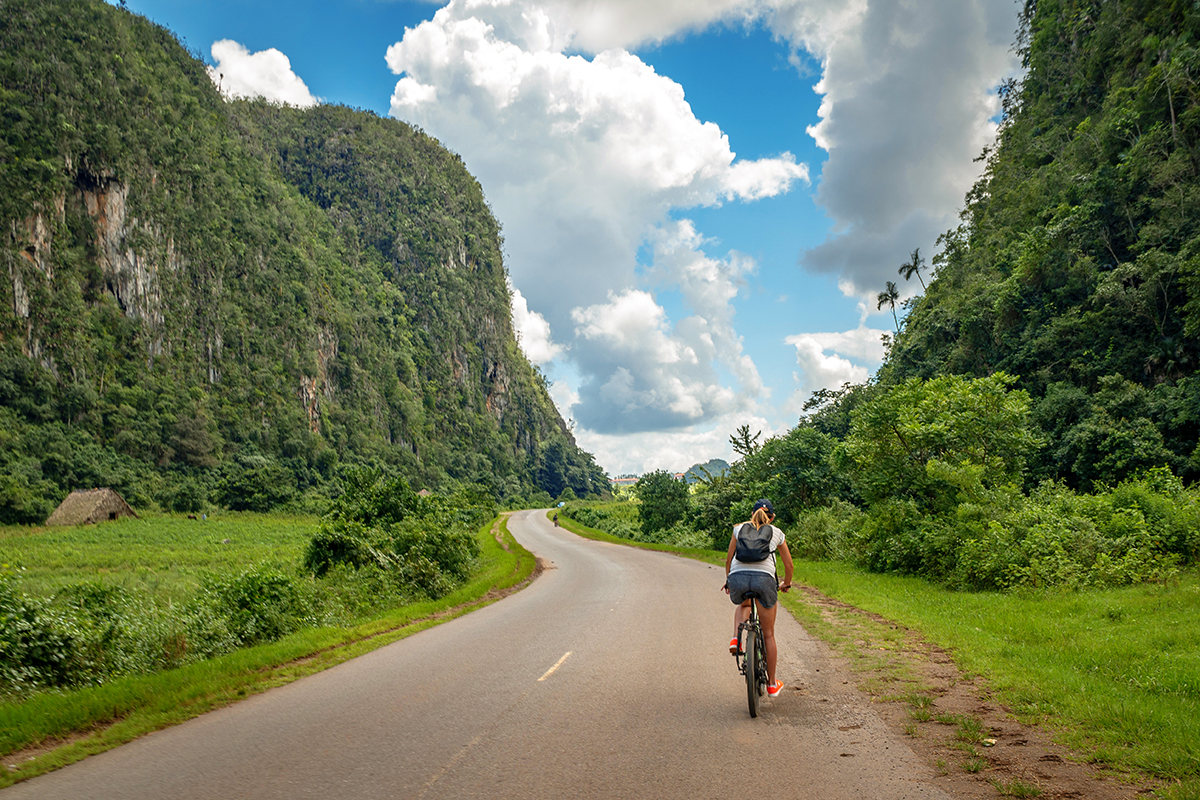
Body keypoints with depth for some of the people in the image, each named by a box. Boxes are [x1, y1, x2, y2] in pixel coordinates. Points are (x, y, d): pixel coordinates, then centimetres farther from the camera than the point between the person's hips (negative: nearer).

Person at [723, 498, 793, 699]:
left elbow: (729, 560, 24)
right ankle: (772, 684, 20)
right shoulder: (776, 533, 20)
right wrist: (786, 584, 45)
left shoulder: (739, 528, 21)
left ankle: (736, 639, 11)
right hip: (764, 578, -1)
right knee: (768, 635, 14)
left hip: (737, 577, 1)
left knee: (743, 604, 38)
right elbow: (789, 564, 27)